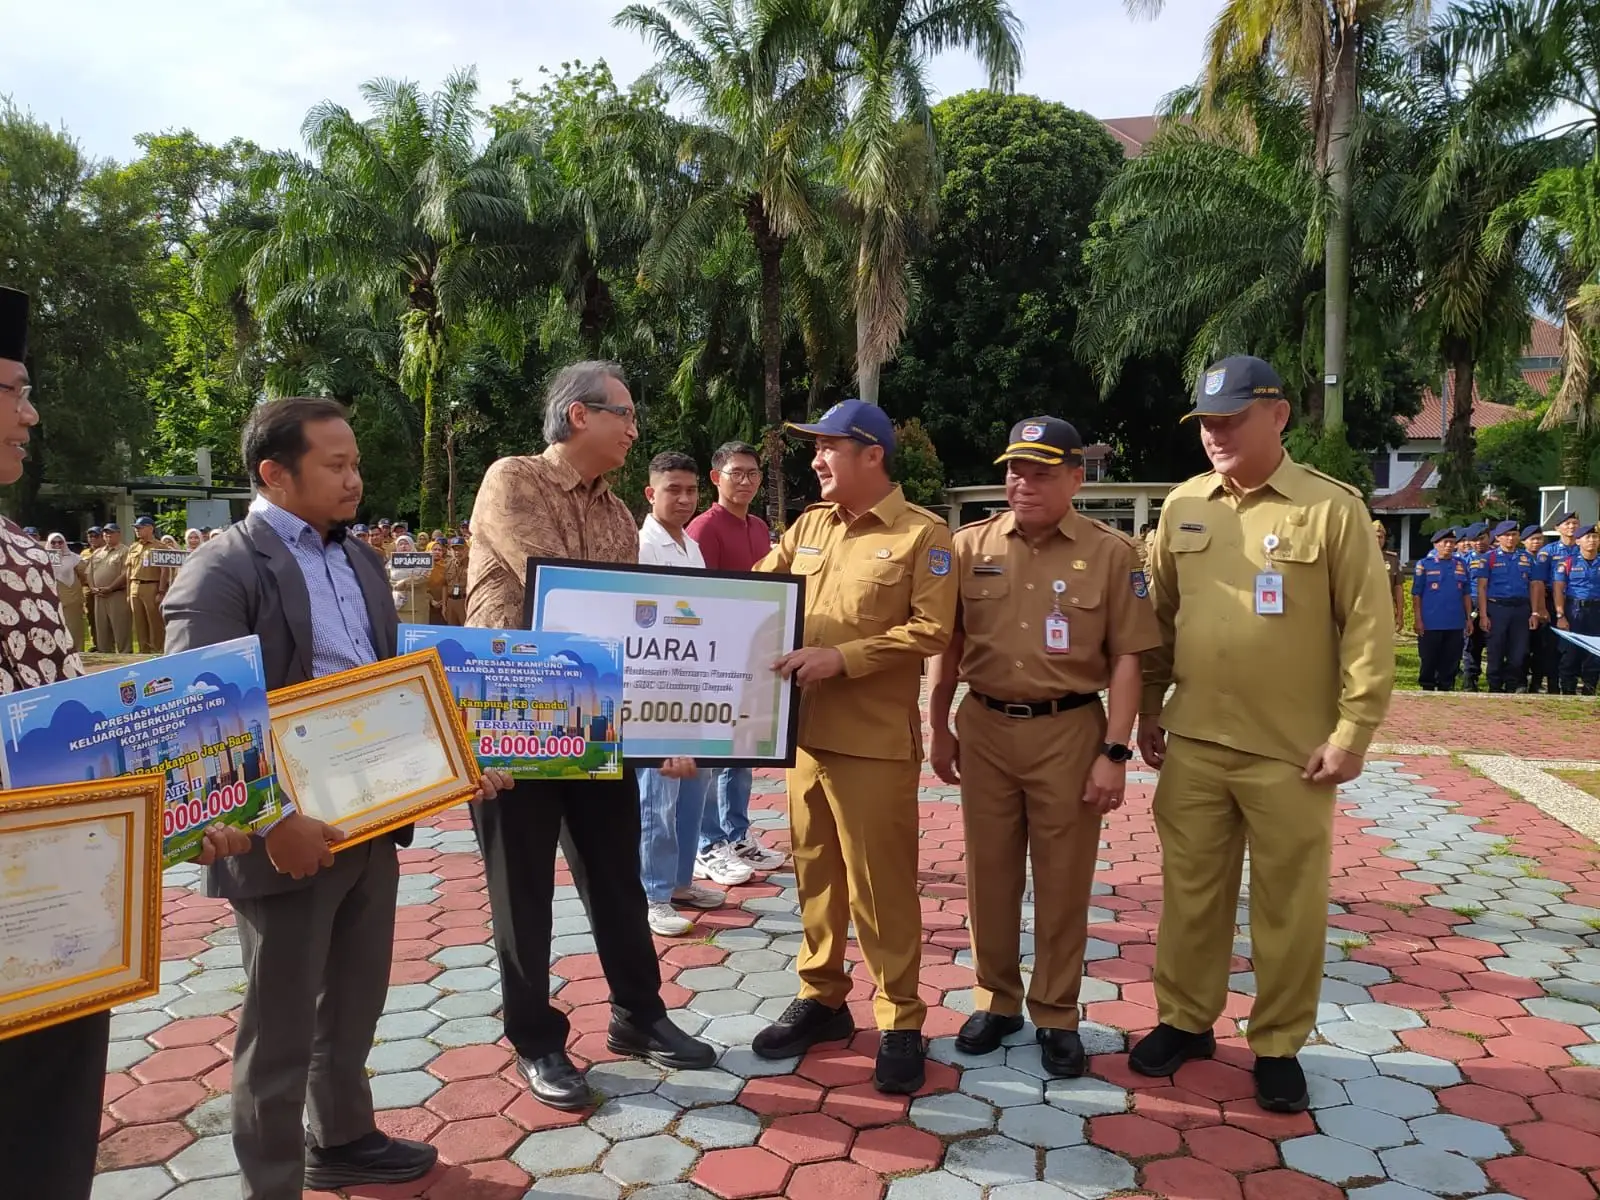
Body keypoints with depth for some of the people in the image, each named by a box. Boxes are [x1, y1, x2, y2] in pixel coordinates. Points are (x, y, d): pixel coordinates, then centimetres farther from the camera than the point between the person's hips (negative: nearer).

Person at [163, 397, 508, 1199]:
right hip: (291, 838, -7)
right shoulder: (221, 572, -13)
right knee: (281, 1030, 9)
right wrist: (272, 822, -25)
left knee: (354, 1005, 22)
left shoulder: (360, 559, 11)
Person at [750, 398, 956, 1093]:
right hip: (804, 730, 6)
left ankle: (900, 1022, 16)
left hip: (876, 741, -6)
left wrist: (842, 657, -20)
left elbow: (931, 631, -14)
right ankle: (821, 999, 30)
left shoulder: (922, 535, -7)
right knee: (815, 873, 15)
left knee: (882, 884, 1)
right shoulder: (809, 527, 13)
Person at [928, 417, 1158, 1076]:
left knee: (1063, 880, 8)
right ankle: (996, 999, 30)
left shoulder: (1111, 553, -4)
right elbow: (948, 644, 9)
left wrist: (1115, 752, -9)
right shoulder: (970, 545, 2)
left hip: (1069, 731, -2)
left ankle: (1056, 1014, 25)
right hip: (985, 727, 2)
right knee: (989, 873, 12)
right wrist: (940, 729, 7)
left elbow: (1127, 658, -5)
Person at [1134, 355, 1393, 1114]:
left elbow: (1368, 629, -6)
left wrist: (1352, 731, -10)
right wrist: (1148, 707, 10)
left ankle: (1278, 1046, 26)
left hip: (1293, 752, -3)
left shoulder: (1333, 508, -7)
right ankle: (1184, 1020, 31)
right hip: (1192, 744, 3)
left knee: (1288, 907, 9)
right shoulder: (1181, 507, 5)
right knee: (1191, 891, 14)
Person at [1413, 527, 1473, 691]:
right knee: (1429, 660, 4)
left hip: (1455, 624, 3)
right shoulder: (1424, 565, 0)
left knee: (1451, 660, 7)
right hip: (1430, 624, -3)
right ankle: (1427, 689, 14)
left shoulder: (1461, 565, 11)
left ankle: (1446, 688, 17)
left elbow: (1466, 594, 14)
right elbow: (1416, 595, -2)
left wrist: (1469, 618, 9)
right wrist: (1417, 619, -8)